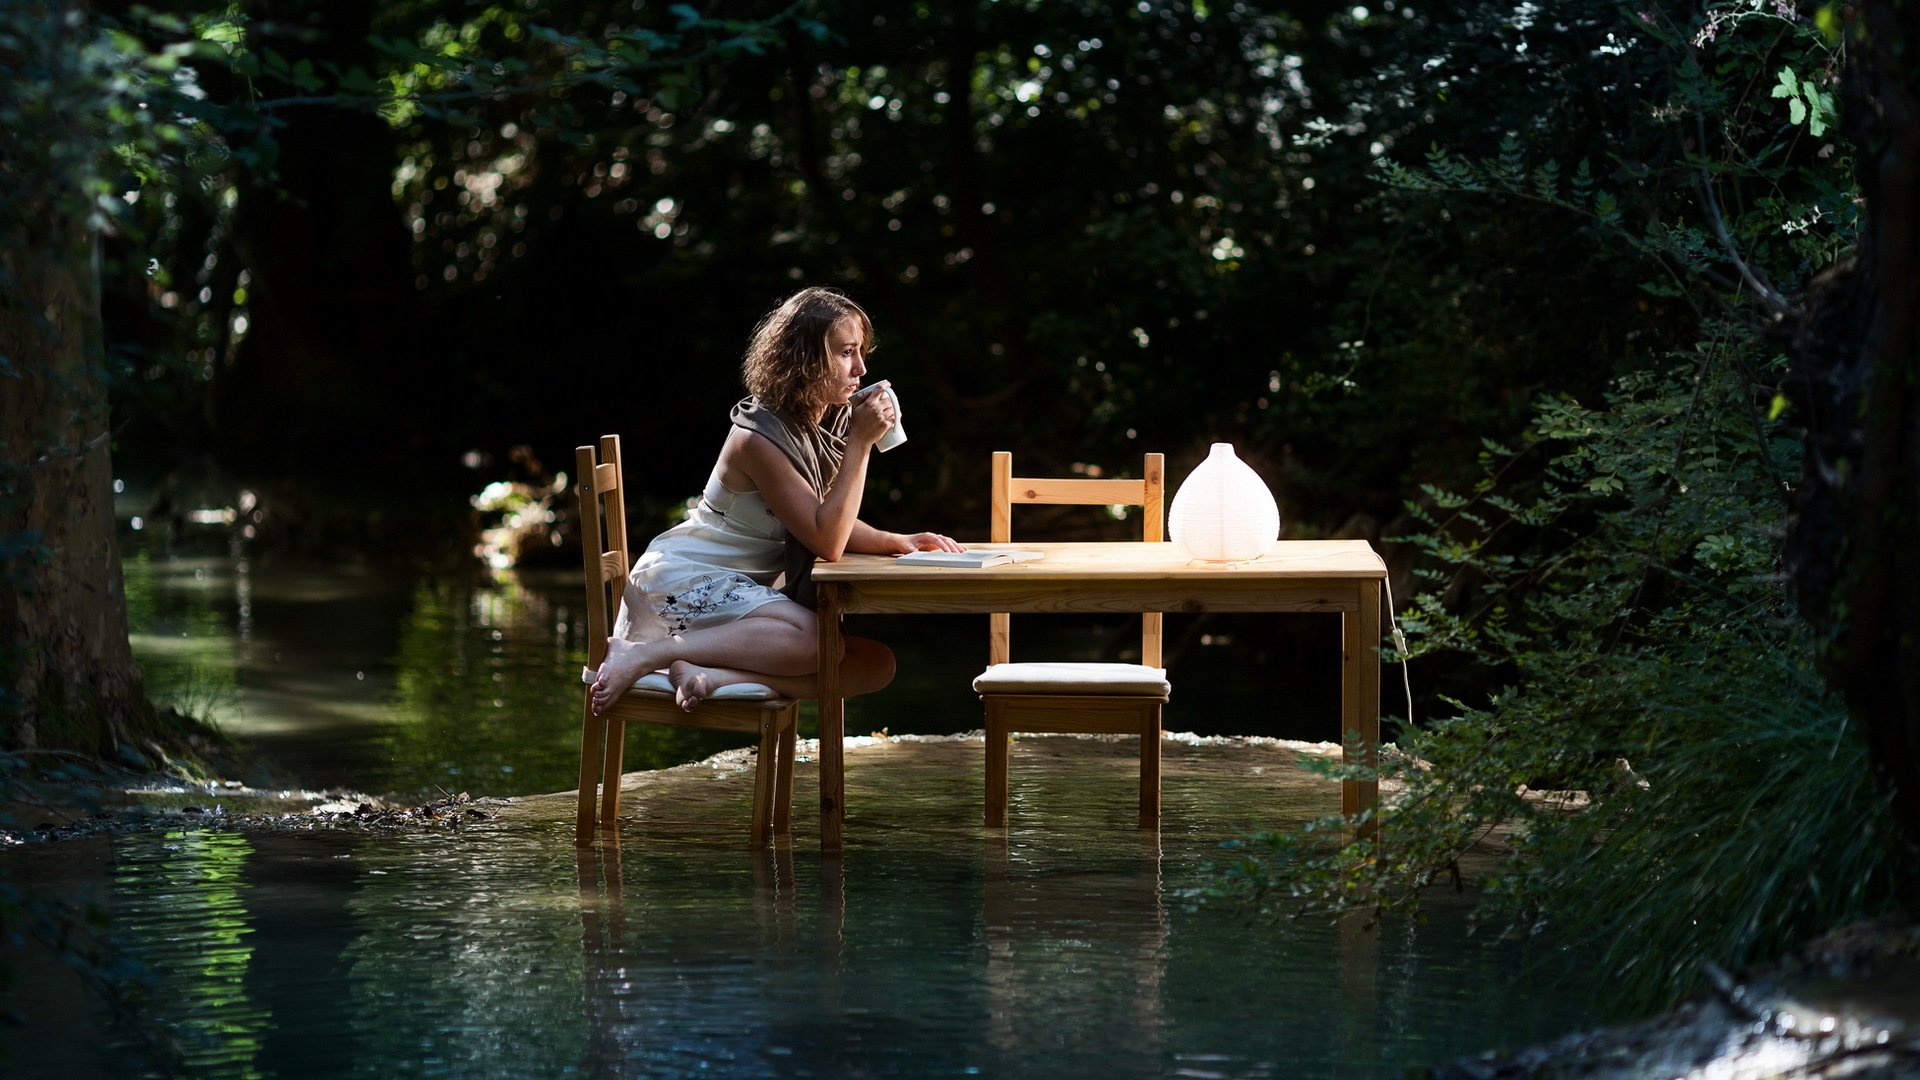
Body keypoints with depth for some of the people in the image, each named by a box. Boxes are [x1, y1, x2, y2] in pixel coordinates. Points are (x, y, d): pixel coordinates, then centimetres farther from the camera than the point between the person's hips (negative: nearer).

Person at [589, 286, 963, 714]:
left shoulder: (830, 422, 7)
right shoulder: (761, 437, -19)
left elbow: (834, 521, 12)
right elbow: (827, 543, -22)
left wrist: (896, 542, -7)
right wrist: (861, 442, -23)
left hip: (743, 589, 9)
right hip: (682, 580, -9)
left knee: (877, 664, -10)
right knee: (815, 639, -35)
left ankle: (710, 672, -21)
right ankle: (643, 655, -25)